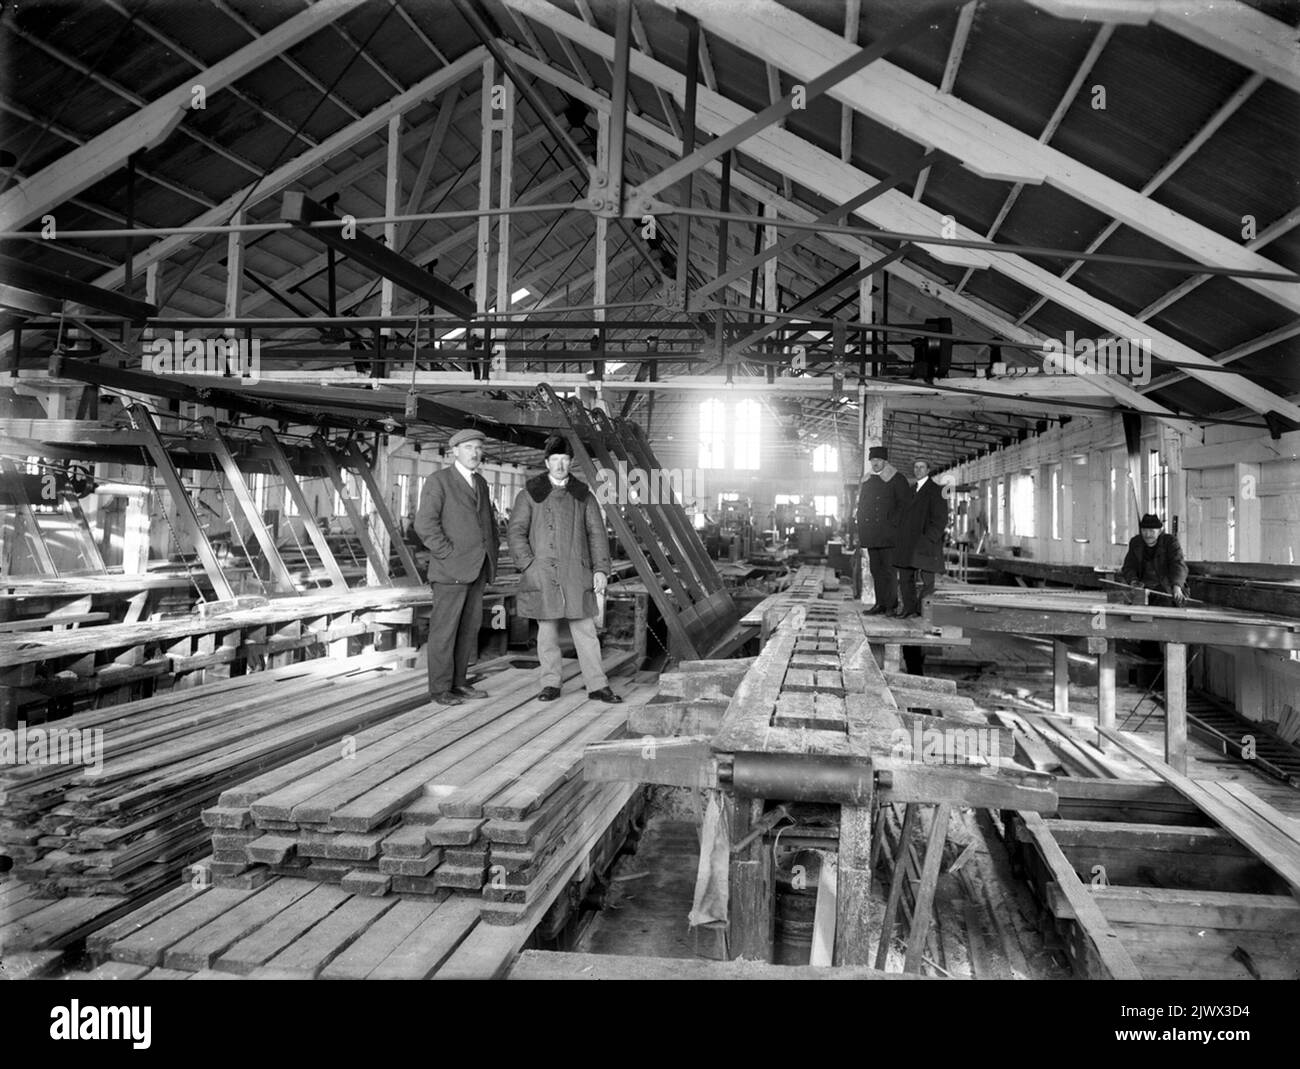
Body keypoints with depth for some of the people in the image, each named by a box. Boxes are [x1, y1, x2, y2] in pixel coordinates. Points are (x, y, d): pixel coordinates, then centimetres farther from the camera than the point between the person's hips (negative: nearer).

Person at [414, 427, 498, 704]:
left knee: (470, 627, 10)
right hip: (450, 568, -7)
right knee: (444, 628, -2)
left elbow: (489, 520, 27)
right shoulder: (438, 481, -6)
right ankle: (440, 689, 6)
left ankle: (458, 682, 19)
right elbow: (424, 524, -15)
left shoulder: (480, 483, 17)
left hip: (476, 569, 7)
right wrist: (449, 554, -17)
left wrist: (492, 553, 15)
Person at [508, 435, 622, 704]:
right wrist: (528, 564, -9)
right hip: (542, 574, -1)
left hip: (576, 573, 1)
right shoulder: (530, 494, 6)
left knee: (586, 630, 0)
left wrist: (601, 569, 0)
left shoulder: (583, 495, 11)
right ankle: (550, 685, 15)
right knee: (547, 630, 5)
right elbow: (515, 532, 3)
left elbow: (597, 533, 9)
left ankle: (597, 686, 5)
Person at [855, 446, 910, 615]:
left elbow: (905, 504, -5)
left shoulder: (897, 479, 0)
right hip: (871, 536, 6)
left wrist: (892, 523, -13)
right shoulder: (867, 481, 17)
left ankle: (891, 604, 1)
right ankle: (880, 603, 9)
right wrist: (861, 534, 12)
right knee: (876, 570, 5)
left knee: (888, 569, -5)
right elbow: (861, 505, 20)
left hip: (888, 535, -5)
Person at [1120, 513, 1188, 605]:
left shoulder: (1170, 542, -8)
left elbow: (1179, 566, -23)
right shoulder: (1135, 542, 4)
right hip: (1144, 588, 4)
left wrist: (1176, 587, -41)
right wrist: (1133, 581, -22)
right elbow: (1129, 567, 1)